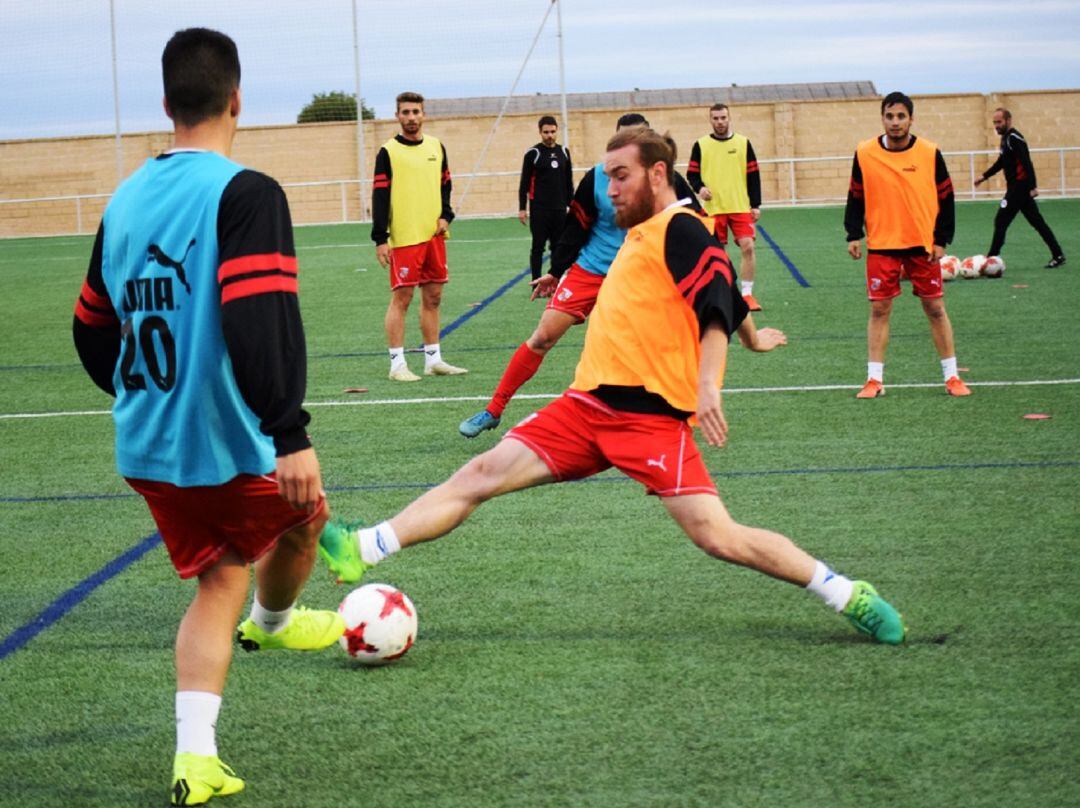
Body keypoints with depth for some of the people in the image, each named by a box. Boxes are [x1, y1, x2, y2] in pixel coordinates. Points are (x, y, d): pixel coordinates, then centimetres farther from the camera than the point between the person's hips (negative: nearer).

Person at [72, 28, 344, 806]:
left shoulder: (125, 200, 5)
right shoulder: (245, 194, -17)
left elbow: (93, 326, 14)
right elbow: (263, 323, -28)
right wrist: (291, 435, -28)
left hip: (147, 449, 6)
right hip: (229, 443, -6)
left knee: (218, 581, 16)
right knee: (301, 516, 25)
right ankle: (272, 623, 53)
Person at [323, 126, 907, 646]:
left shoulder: (682, 229, -7)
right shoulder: (641, 234, 20)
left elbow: (717, 307, -20)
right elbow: (726, 297, 34)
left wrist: (707, 384, -33)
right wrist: (752, 338, 50)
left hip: (649, 415, -9)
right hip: (590, 403, 9)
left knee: (718, 538, -15)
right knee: (482, 474, -3)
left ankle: (849, 597, -2)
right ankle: (359, 551, -6)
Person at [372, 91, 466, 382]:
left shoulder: (436, 147, 11)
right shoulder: (388, 152, -4)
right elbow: (380, 196, -7)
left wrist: (446, 216, 2)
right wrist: (380, 239, -13)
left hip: (433, 234, 5)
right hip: (403, 237, -5)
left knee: (433, 297, 10)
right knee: (401, 298, -5)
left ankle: (433, 360, 17)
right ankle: (397, 364, -2)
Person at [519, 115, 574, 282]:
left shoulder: (564, 152, 10)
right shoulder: (533, 154, -4)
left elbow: (569, 182, 17)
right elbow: (524, 183, -4)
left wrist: (571, 205, 14)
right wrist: (522, 208, -9)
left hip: (559, 209, 4)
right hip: (539, 210, -4)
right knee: (538, 247, -1)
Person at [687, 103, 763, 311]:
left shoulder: (743, 143, 6)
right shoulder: (701, 145, 4)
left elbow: (753, 175, 7)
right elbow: (692, 174, 7)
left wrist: (756, 205, 2)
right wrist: (700, 187, -15)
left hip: (741, 207, 0)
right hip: (713, 208, 0)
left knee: (748, 247, -12)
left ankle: (747, 294, -4)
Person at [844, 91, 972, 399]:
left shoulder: (930, 153, -4)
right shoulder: (865, 154, -3)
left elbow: (945, 198, 2)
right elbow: (856, 198, 5)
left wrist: (941, 240, -4)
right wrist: (853, 235, -6)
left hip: (923, 245, 0)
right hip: (881, 245, 0)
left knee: (935, 308, 5)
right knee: (879, 310, 1)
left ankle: (952, 376, 13)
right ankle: (874, 379, 6)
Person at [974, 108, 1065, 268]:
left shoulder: (1014, 139, -16)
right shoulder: (1006, 138, 14)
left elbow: (1027, 163, -22)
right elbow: (1001, 163, 27)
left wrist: (1033, 187, -27)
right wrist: (984, 176, 26)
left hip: (1019, 187, -10)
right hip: (1015, 187, 10)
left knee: (1001, 222, -7)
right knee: (1037, 222, 12)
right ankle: (1058, 255, 15)